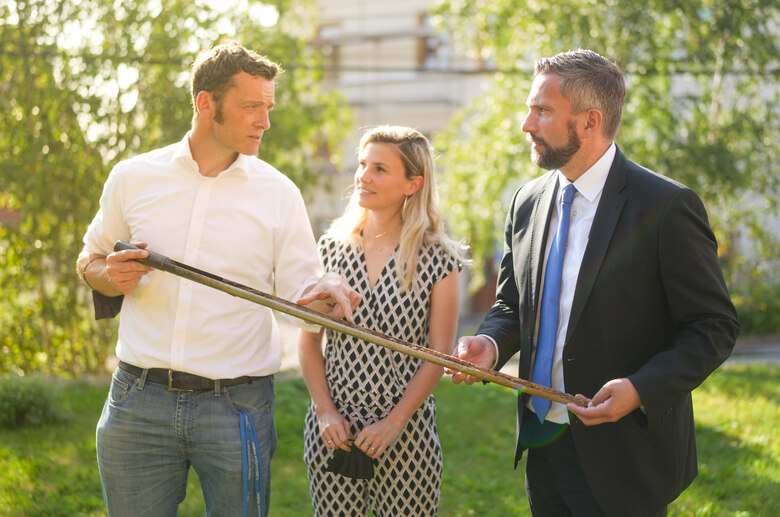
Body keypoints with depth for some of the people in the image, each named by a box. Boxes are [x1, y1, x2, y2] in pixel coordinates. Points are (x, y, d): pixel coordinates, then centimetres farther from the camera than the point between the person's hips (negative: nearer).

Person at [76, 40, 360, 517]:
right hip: (139, 401, 1)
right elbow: (91, 259, 17)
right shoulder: (134, 178, 5)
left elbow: (299, 289, 2)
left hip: (237, 405, -1)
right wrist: (110, 277, -6)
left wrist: (325, 293, -21)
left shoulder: (278, 192, 3)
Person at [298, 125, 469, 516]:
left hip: (407, 433, -2)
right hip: (333, 430, 2)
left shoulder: (437, 259, -3)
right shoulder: (332, 247, 4)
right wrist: (325, 411, -3)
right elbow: (308, 340, 6)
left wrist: (395, 421, -10)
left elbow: (439, 354, -4)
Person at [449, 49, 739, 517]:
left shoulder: (666, 206, -13)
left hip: (623, 456, -6)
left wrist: (640, 389, -24)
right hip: (542, 444, 6)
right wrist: (491, 343, -6)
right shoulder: (527, 203, 7)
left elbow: (715, 327, -11)